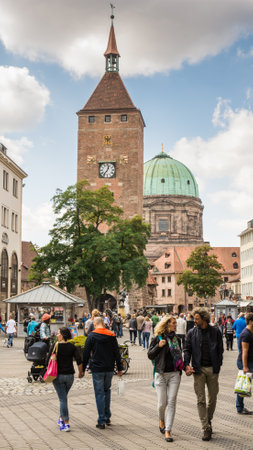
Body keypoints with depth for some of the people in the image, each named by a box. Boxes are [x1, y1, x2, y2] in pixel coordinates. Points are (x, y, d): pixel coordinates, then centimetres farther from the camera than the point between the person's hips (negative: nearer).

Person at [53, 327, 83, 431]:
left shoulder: (55, 346, -9)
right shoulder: (72, 346, -1)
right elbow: (79, 360, -7)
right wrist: (80, 372, 6)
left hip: (58, 375, -3)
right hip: (70, 375, 3)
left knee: (63, 399, 0)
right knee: (63, 397, 22)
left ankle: (66, 424, -2)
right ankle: (61, 419, 31)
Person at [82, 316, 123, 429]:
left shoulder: (92, 336, -6)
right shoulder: (111, 335, 4)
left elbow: (86, 353, -5)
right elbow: (117, 353, 6)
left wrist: (82, 369, 2)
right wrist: (119, 368, 12)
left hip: (97, 369, -4)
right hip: (109, 369, 4)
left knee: (99, 393, 1)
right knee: (107, 391, 20)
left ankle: (102, 421, 1)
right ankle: (107, 417, 23)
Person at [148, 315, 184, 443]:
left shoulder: (177, 339, 11)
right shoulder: (157, 338, -2)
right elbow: (150, 355, -2)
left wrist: (183, 367, 9)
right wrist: (158, 346, -16)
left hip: (175, 374, 3)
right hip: (161, 374, -3)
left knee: (172, 402, -4)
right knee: (162, 402, 0)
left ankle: (167, 431, 1)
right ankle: (161, 420, 32)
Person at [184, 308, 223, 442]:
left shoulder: (215, 332, 2)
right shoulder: (192, 333, 3)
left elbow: (220, 350, 5)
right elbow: (187, 350, 1)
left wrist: (218, 365, -2)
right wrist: (187, 365, -13)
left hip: (212, 369, 0)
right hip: (198, 369, 0)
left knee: (213, 398, 10)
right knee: (201, 400, -2)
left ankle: (208, 419, 34)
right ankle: (206, 429, 3)